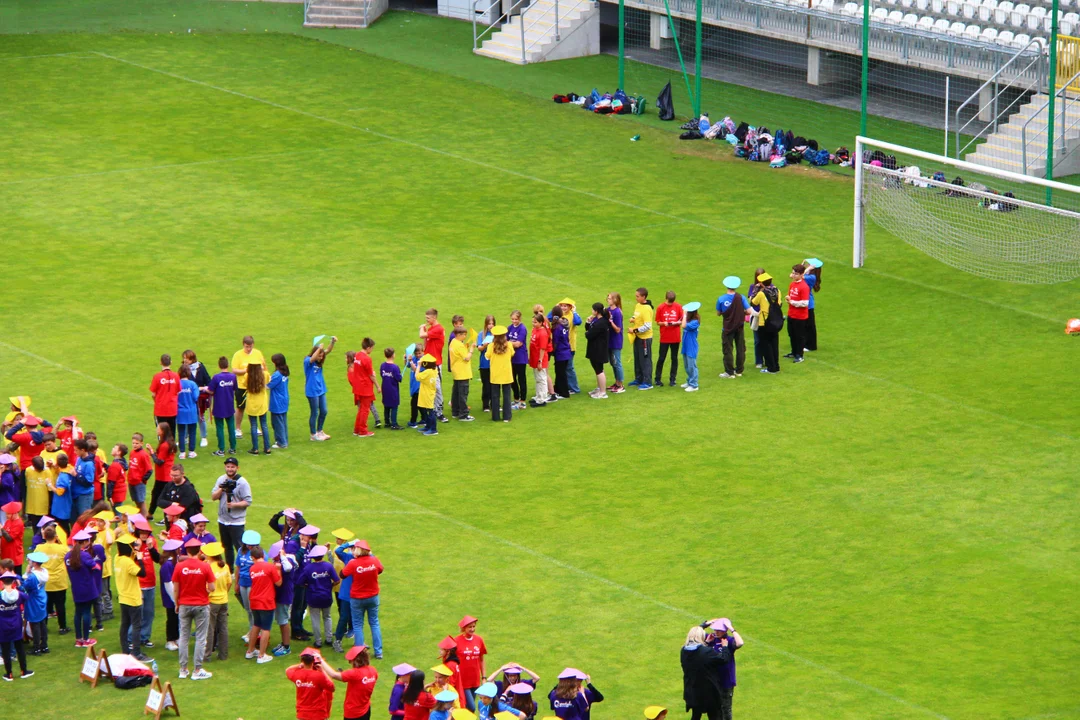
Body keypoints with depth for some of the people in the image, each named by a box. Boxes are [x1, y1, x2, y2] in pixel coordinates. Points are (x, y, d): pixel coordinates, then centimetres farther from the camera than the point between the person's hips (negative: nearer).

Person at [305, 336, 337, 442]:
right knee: (314, 413, 4)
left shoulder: (319, 361, 4)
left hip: (321, 390, 7)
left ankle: (319, 431, 31)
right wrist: (319, 348, -44)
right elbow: (312, 358, -39)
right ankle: (313, 434, 18)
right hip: (312, 392, -7)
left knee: (323, 411, 14)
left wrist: (333, 342, -15)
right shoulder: (308, 361, -16)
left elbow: (328, 351, 2)